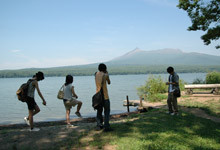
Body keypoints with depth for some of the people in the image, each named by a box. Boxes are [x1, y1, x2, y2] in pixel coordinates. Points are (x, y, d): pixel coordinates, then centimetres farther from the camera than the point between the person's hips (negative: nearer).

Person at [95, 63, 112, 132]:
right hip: (105, 96, -5)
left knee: (99, 111, 14)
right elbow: (109, 82, 8)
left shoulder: (96, 74, 6)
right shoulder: (105, 75, -9)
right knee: (107, 111, 0)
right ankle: (106, 126, -5)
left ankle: (99, 126, 14)